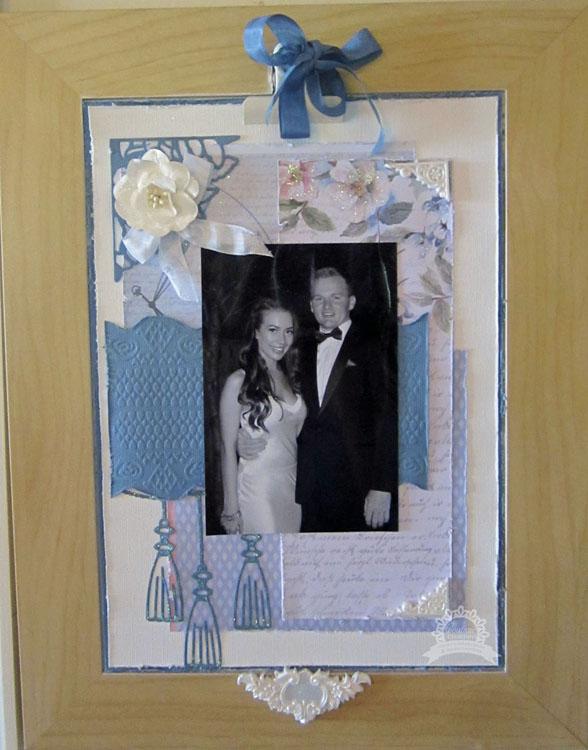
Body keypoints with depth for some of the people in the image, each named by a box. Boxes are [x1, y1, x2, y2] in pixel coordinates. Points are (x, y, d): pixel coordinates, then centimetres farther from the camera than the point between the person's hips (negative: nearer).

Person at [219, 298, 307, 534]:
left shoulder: (290, 378, 8)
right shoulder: (239, 382, -11)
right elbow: (228, 448, -10)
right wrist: (231, 508, -11)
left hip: (292, 486, 6)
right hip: (257, 487, -6)